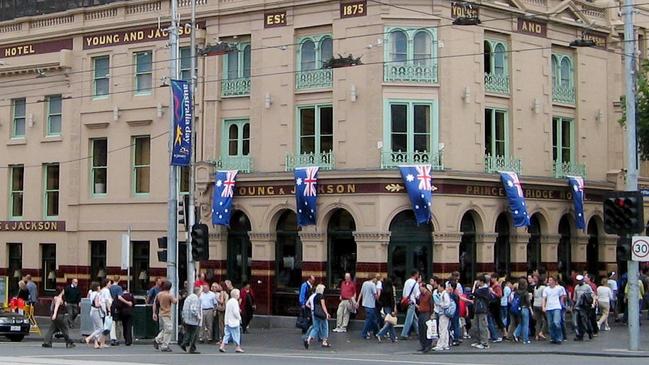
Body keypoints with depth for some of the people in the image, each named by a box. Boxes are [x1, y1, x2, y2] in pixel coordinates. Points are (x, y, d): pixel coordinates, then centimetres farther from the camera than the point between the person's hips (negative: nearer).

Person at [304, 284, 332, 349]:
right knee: (324, 327, 11)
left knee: (315, 328, 6)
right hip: (321, 313, -6)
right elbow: (323, 305, -14)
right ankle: (324, 342, 17)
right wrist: (326, 313, -13)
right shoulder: (321, 296, -10)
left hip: (315, 313, 6)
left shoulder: (315, 296, 11)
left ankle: (308, 339, -15)